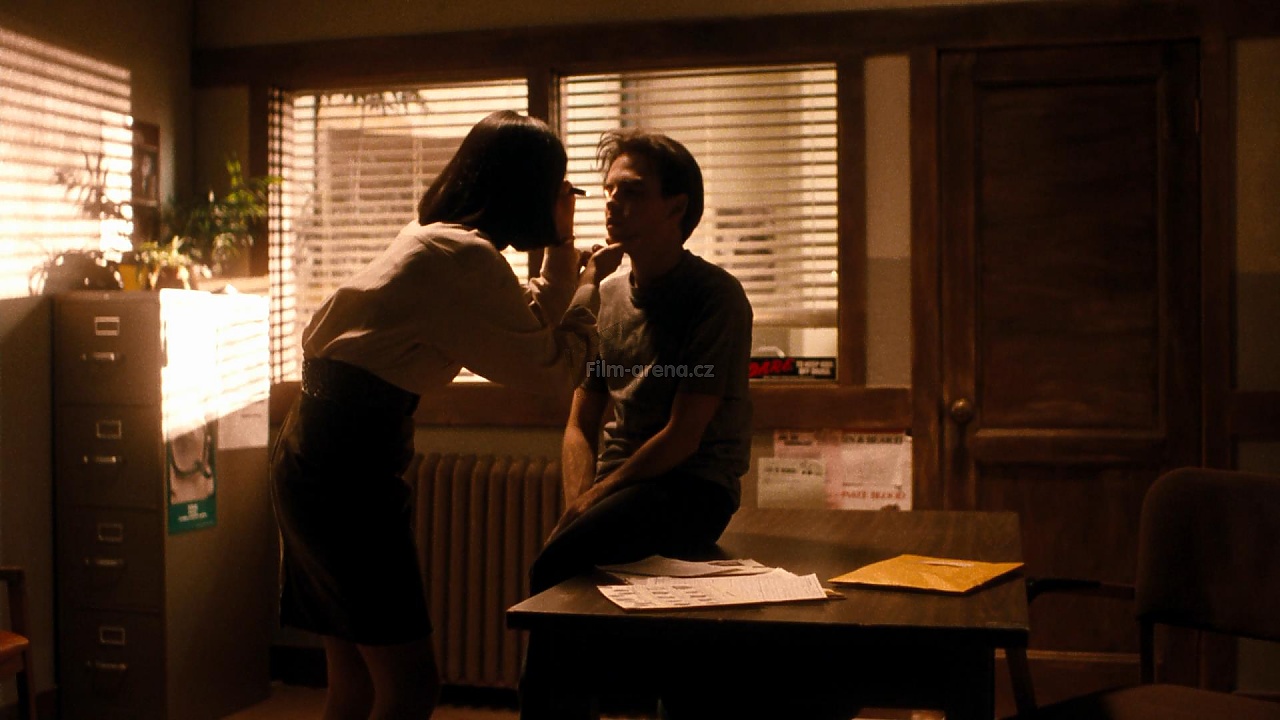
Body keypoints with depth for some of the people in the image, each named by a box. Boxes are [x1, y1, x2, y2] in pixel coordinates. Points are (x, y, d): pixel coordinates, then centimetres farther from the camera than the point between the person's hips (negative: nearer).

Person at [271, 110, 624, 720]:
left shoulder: (438, 239, 14)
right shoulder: (463, 257, -17)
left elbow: (526, 334, 19)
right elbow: (550, 367, -11)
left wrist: (563, 248, 16)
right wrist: (588, 285, 3)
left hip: (317, 461, 10)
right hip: (347, 470, -10)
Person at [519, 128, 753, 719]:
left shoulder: (716, 297, -7)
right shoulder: (607, 296, 13)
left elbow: (683, 436, -13)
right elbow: (580, 425, 13)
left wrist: (594, 501, -13)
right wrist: (579, 502, -5)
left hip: (693, 488, -5)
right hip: (619, 484, 6)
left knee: (561, 560, -27)